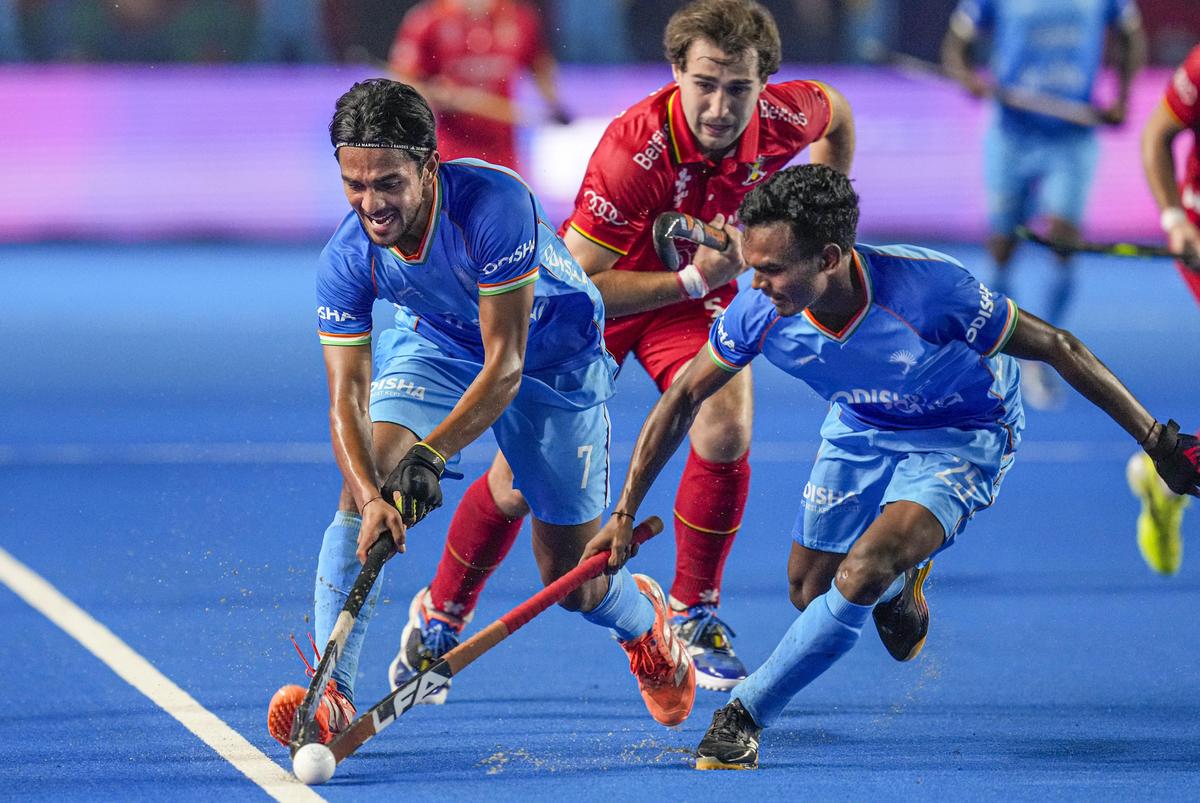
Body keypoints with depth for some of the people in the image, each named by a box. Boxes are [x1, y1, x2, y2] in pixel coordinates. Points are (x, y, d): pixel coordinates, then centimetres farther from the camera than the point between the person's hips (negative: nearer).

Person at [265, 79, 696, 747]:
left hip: (554, 357, -3)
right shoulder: (347, 260, -26)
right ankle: (331, 691, -21)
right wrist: (372, 495, -46)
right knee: (366, 478, -25)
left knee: (572, 583, 0)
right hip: (440, 344, 3)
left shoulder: (495, 203, -39)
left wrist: (430, 454, -47)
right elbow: (347, 399, -27)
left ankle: (644, 618, 38)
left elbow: (506, 366, -37)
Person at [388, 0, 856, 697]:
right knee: (521, 481, 0)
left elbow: (837, 113, 4)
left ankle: (694, 613, -3)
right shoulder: (636, 148, -38)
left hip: (697, 288, 3)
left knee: (726, 430, -24)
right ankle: (440, 616, 27)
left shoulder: (783, 119, -24)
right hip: (597, 298, -3)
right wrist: (691, 280, -40)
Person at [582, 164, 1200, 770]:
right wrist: (624, 514, -9)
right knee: (809, 591, 8)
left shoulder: (928, 290, -38)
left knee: (861, 573, -25)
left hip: (963, 435, -5)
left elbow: (1056, 348, -24)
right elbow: (683, 399, -9)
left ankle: (745, 714, -11)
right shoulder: (759, 310, -26)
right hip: (861, 427, 5)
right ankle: (896, 592, 44)